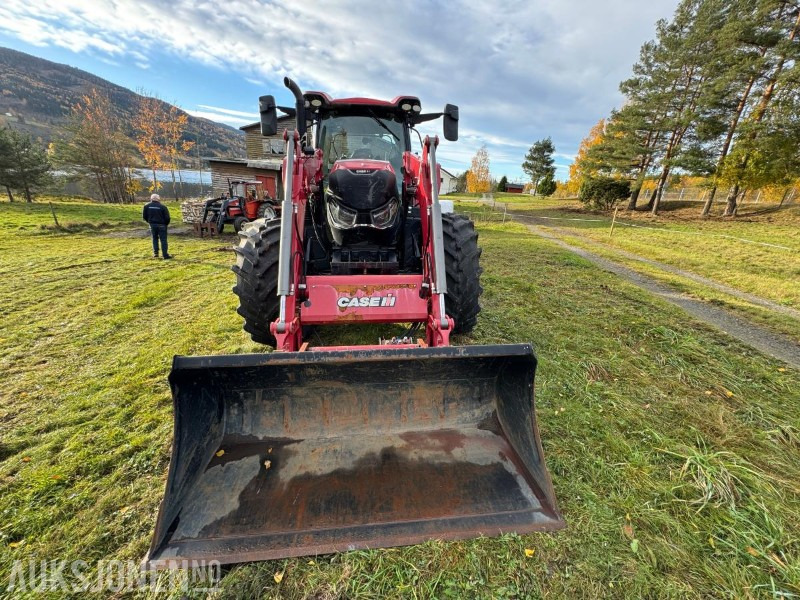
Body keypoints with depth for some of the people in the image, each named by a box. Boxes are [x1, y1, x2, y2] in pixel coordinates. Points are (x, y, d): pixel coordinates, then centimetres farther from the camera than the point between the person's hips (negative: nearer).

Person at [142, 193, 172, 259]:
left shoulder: (147, 206, 0)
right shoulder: (162, 207, -12)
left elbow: (144, 216, 5)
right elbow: (167, 217, -12)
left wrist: (149, 221, 22)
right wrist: (166, 224, 7)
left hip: (152, 225, 4)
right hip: (161, 225, -3)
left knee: (155, 239, 19)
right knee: (163, 240, 1)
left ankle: (155, 253, 18)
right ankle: (165, 255, 0)